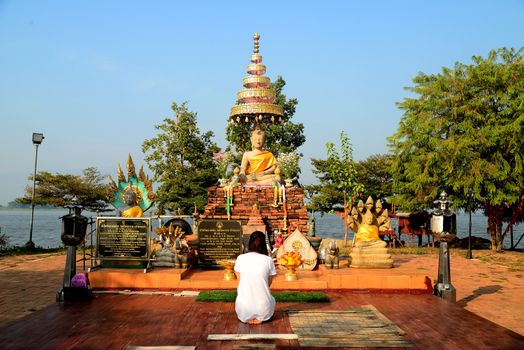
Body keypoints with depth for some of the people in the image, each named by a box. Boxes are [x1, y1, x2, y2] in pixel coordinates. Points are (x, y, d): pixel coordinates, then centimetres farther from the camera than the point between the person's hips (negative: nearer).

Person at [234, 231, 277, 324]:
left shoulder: (240, 258, -5)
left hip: (244, 311, 2)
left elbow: (239, 282, 7)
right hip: (263, 310, -2)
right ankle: (260, 318, 12)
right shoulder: (268, 260, -8)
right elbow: (269, 283, 6)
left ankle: (248, 318, 15)